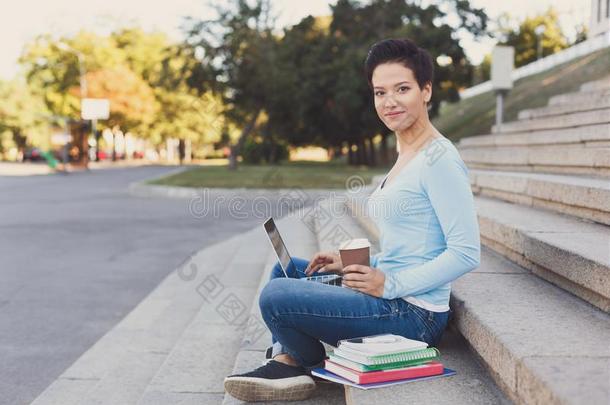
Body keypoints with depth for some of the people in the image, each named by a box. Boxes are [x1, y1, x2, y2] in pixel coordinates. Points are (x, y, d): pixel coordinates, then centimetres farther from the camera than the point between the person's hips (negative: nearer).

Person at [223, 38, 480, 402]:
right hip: (394, 300, 11)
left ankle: (308, 360, 11)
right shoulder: (406, 155, 14)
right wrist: (353, 264, 9)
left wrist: (390, 284, -20)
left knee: (276, 297, -19)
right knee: (284, 269, 22)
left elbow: (466, 254, -20)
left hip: (414, 314, -10)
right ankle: (285, 360, 5)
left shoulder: (439, 159, -16)